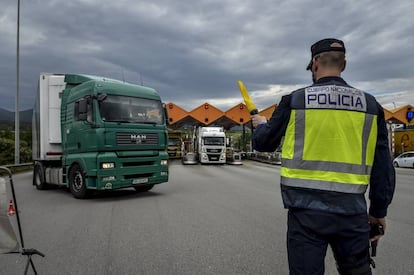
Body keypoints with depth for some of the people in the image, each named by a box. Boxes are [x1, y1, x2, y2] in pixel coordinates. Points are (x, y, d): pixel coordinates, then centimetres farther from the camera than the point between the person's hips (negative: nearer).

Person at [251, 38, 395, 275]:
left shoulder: (295, 100, -4)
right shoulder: (370, 105, 3)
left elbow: (263, 144, 7)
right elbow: (383, 166, 5)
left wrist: (261, 124, 29)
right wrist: (379, 211, 17)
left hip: (306, 210, -2)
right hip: (351, 211, 3)